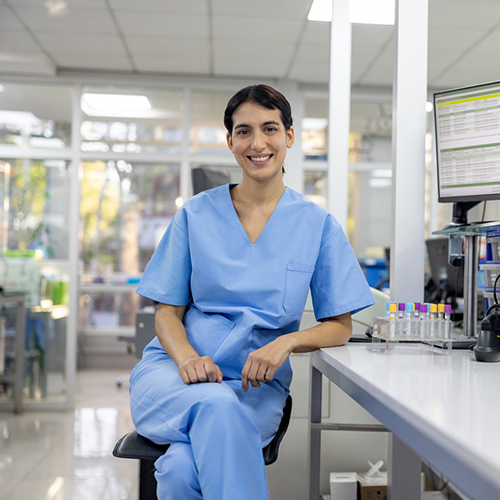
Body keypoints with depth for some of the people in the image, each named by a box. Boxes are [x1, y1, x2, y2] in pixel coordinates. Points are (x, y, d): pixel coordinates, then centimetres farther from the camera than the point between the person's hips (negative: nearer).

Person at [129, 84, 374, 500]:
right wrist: (187, 357, -15)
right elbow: (168, 312, 7)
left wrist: (287, 342, -15)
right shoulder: (196, 215, 7)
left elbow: (340, 326, 6)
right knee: (218, 406, -36)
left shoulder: (318, 224, 5)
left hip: (257, 384, -1)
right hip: (174, 370, 2)